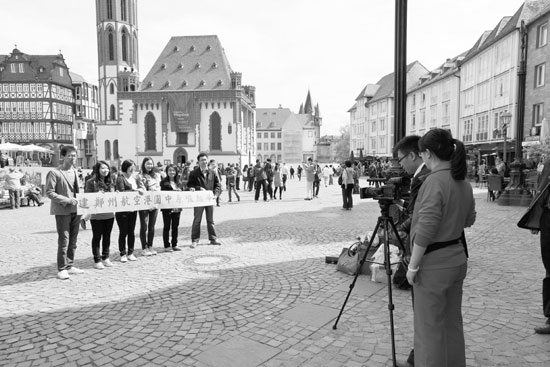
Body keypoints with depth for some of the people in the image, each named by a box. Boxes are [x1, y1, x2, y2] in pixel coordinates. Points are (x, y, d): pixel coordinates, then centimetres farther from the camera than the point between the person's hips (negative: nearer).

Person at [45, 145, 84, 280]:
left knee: (73, 240, 12)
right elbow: (49, 192, -12)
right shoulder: (54, 173, -8)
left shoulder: (75, 172, 14)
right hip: (62, 211, -7)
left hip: (75, 210, 7)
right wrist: (67, 200, -17)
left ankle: (69, 266, 23)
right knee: (64, 240, -4)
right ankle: (61, 269, 6)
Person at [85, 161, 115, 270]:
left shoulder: (110, 182, 12)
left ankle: (105, 258, 25)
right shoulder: (91, 182, -5)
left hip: (109, 214, 6)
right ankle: (97, 260, 13)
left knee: (107, 236, 13)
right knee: (97, 237, 5)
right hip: (96, 215, -5)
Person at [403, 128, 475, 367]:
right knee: (452, 322, 21)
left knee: (430, 328, 5)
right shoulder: (464, 183, 5)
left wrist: (412, 266, -14)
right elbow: (469, 220, 19)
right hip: (457, 258, 9)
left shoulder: (434, 182, -21)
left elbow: (424, 232, -23)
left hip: (434, 264, -9)